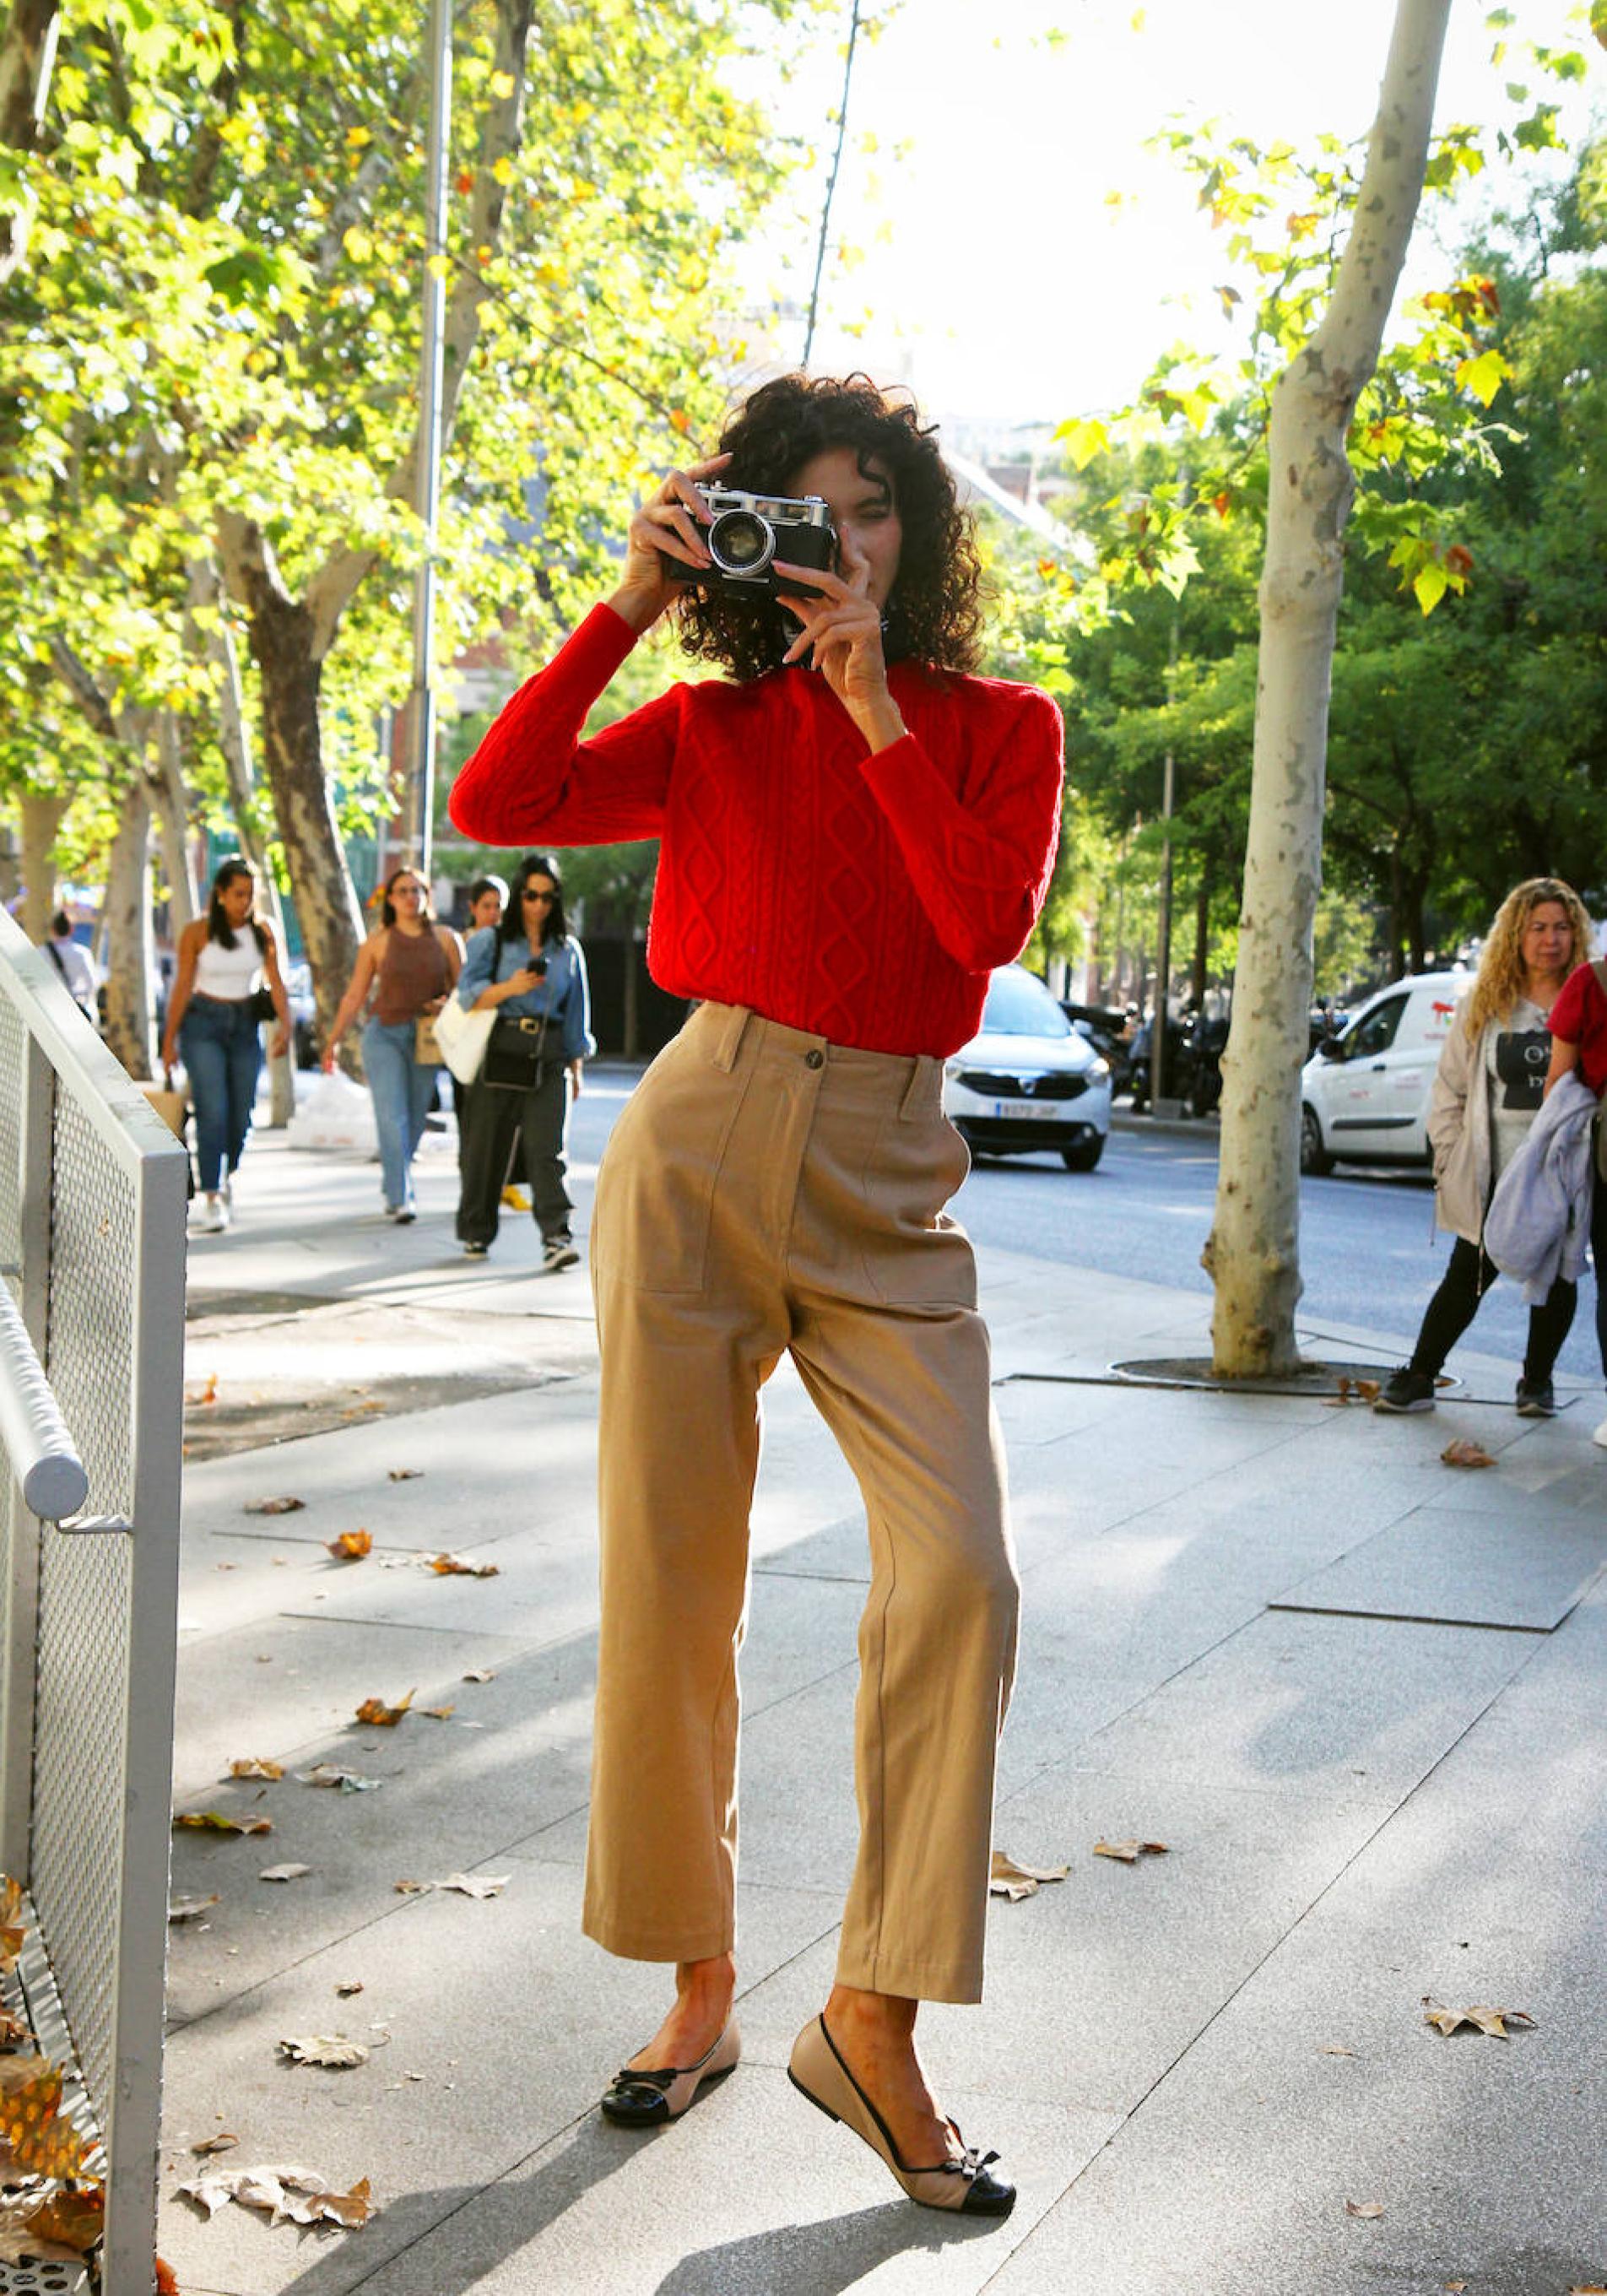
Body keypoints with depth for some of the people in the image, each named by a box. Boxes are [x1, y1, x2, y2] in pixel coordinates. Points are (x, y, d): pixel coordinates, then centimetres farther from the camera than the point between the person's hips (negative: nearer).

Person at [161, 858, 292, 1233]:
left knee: (240, 1115, 6)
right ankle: (211, 1198, -13)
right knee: (212, 1113, -14)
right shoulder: (197, 932, -6)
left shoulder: (262, 932, 2)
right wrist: (169, 1040, -3)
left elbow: (275, 982, -2)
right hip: (203, 1024, -3)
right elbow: (182, 987, -3)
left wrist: (284, 1024, -17)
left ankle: (226, 1176, 35)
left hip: (245, 1026, 3)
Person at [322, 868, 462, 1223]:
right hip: (384, 1034, -2)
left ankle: (392, 1188, 24)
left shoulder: (444, 938, 6)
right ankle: (400, 1198, -14)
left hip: (427, 1038, 2)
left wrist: (447, 1003, -13)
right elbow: (354, 996, 6)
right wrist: (334, 1039, 2)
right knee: (392, 1117, -12)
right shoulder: (377, 942, 4)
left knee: (415, 1120, 6)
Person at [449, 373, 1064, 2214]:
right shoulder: (710, 730, 9)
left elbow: (989, 921, -11)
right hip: (699, 1149, 1)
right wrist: (625, 610, -6)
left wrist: (875, 707, -12)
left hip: (885, 1184, -1)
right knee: (671, 1582, 2)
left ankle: (873, 2018, -5)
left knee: (959, 1572, -16)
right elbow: (490, 806, -5)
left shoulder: (999, 726, 8)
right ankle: (699, 1984, 20)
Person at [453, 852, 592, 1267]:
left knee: (545, 1146, -12)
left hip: (548, 1061, 1)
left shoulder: (568, 950, 15)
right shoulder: (490, 942, 7)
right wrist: (509, 988, -19)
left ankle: (556, 1236, -21)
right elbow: (468, 996, -3)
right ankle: (476, 1231, 17)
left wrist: (575, 1069, 16)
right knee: (486, 1145, 3)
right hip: (497, 1055, -1)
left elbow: (575, 1014, 18)